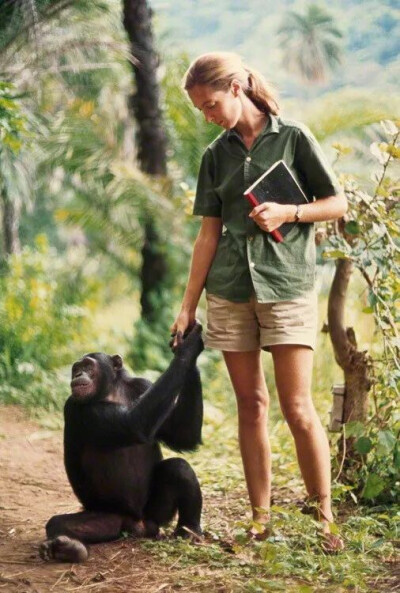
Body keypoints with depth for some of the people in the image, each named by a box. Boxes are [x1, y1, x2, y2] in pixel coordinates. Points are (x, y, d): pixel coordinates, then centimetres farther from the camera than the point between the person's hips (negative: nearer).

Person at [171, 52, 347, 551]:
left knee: (298, 408, -8)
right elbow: (209, 233, 10)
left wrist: (288, 213, -14)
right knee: (251, 405, 6)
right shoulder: (216, 155, 11)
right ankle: (260, 519, 11)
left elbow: (338, 204, 3)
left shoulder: (293, 138, 1)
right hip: (230, 292, 4)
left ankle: (325, 517, 2)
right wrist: (188, 305, 6)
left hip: (287, 285, -4)